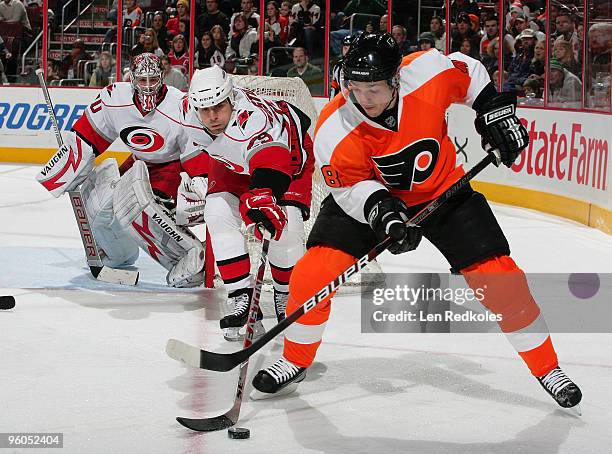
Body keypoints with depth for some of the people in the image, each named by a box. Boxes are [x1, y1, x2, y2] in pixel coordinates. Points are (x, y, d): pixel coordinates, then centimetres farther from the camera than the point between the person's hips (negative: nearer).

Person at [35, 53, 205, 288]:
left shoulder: (180, 109, -28)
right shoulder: (115, 98, -15)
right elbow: (86, 136, -3)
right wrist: (65, 171, -4)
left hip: (172, 167, -6)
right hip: (139, 163, 6)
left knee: (136, 206, -30)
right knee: (98, 199, -4)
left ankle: (191, 255, -22)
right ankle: (120, 254, 25)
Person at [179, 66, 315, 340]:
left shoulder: (252, 116, -45)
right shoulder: (189, 111, -24)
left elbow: (270, 161, -63)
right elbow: (190, 143, 2)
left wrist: (262, 197, -81)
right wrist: (200, 177, 10)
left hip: (289, 152, -5)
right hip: (233, 163, 5)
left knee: (285, 225, -21)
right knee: (218, 213, -18)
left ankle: (287, 293, 7)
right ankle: (240, 295, -13)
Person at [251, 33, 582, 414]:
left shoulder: (429, 70, -27)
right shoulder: (335, 128, -28)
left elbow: (469, 72, -4)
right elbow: (351, 186, -19)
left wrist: (495, 109, -9)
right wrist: (381, 209, -36)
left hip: (443, 191, 1)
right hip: (366, 197, 0)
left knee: (499, 277, -6)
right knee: (314, 273, -15)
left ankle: (547, 368, 13)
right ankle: (296, 362, 11)